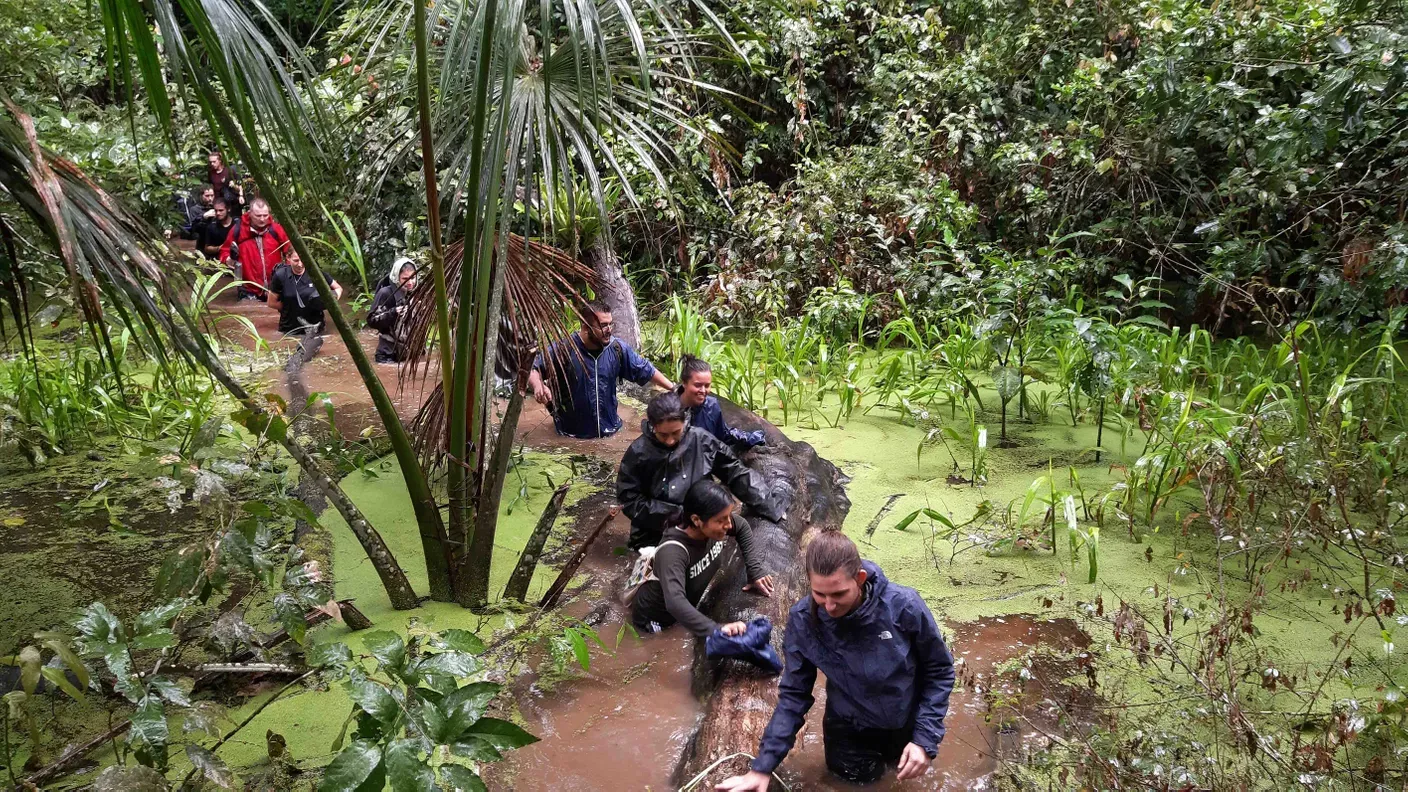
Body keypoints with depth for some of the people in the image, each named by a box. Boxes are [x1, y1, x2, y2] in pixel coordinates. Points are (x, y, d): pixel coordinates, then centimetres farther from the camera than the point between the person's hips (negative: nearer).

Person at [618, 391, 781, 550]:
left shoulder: (701, 441, -4)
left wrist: (770, 509, 3)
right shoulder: (639, 451, -8)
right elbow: (629, 498, -5)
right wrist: (675, 514, -12)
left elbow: (736, 474, 3)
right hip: (654, 538, -2)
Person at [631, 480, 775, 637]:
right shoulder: (672, 552, -40)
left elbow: (742, 528, 1)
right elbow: (675, 603, -53)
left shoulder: (714, 523, -20)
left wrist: (756, 572, -9)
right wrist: (716, 629, -62)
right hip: (654, 621, -7)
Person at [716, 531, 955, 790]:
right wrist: (764, 766, -18)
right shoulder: (802, 620, -25)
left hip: (907, 720, 0)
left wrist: (925, 738, -19)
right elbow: (794, 692, -14)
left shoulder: (904, 606, -30)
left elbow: (938, 670, -14)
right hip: (850, 727, 1)